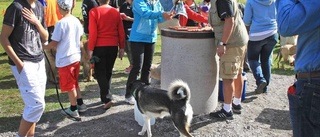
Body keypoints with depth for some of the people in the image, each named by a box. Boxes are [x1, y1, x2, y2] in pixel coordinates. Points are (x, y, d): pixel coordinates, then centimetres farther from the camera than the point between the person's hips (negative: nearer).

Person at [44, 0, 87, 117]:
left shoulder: (61, 23, -19)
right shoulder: (76, 21, 2)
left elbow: (54, 43, -15)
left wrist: (43, 47, 2)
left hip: (65, 59, -7)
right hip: (76, 56, 7)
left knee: (69, 85, 6)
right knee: (74, 83, 22)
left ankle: (73, 109, 16)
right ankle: (80, 104, 29)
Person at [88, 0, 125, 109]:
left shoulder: (94, 12, -7)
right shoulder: (116, 12, 3)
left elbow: (93, 32, -12)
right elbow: (121, 31, 3)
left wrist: (90, 49, -6)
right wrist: (122, 47, 11)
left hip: (99, 46, -4)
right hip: (113, 46, 4)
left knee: (100, 73, 4)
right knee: (108, 72, 16)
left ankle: (107, 99, -8)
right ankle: (105, 96, 26)